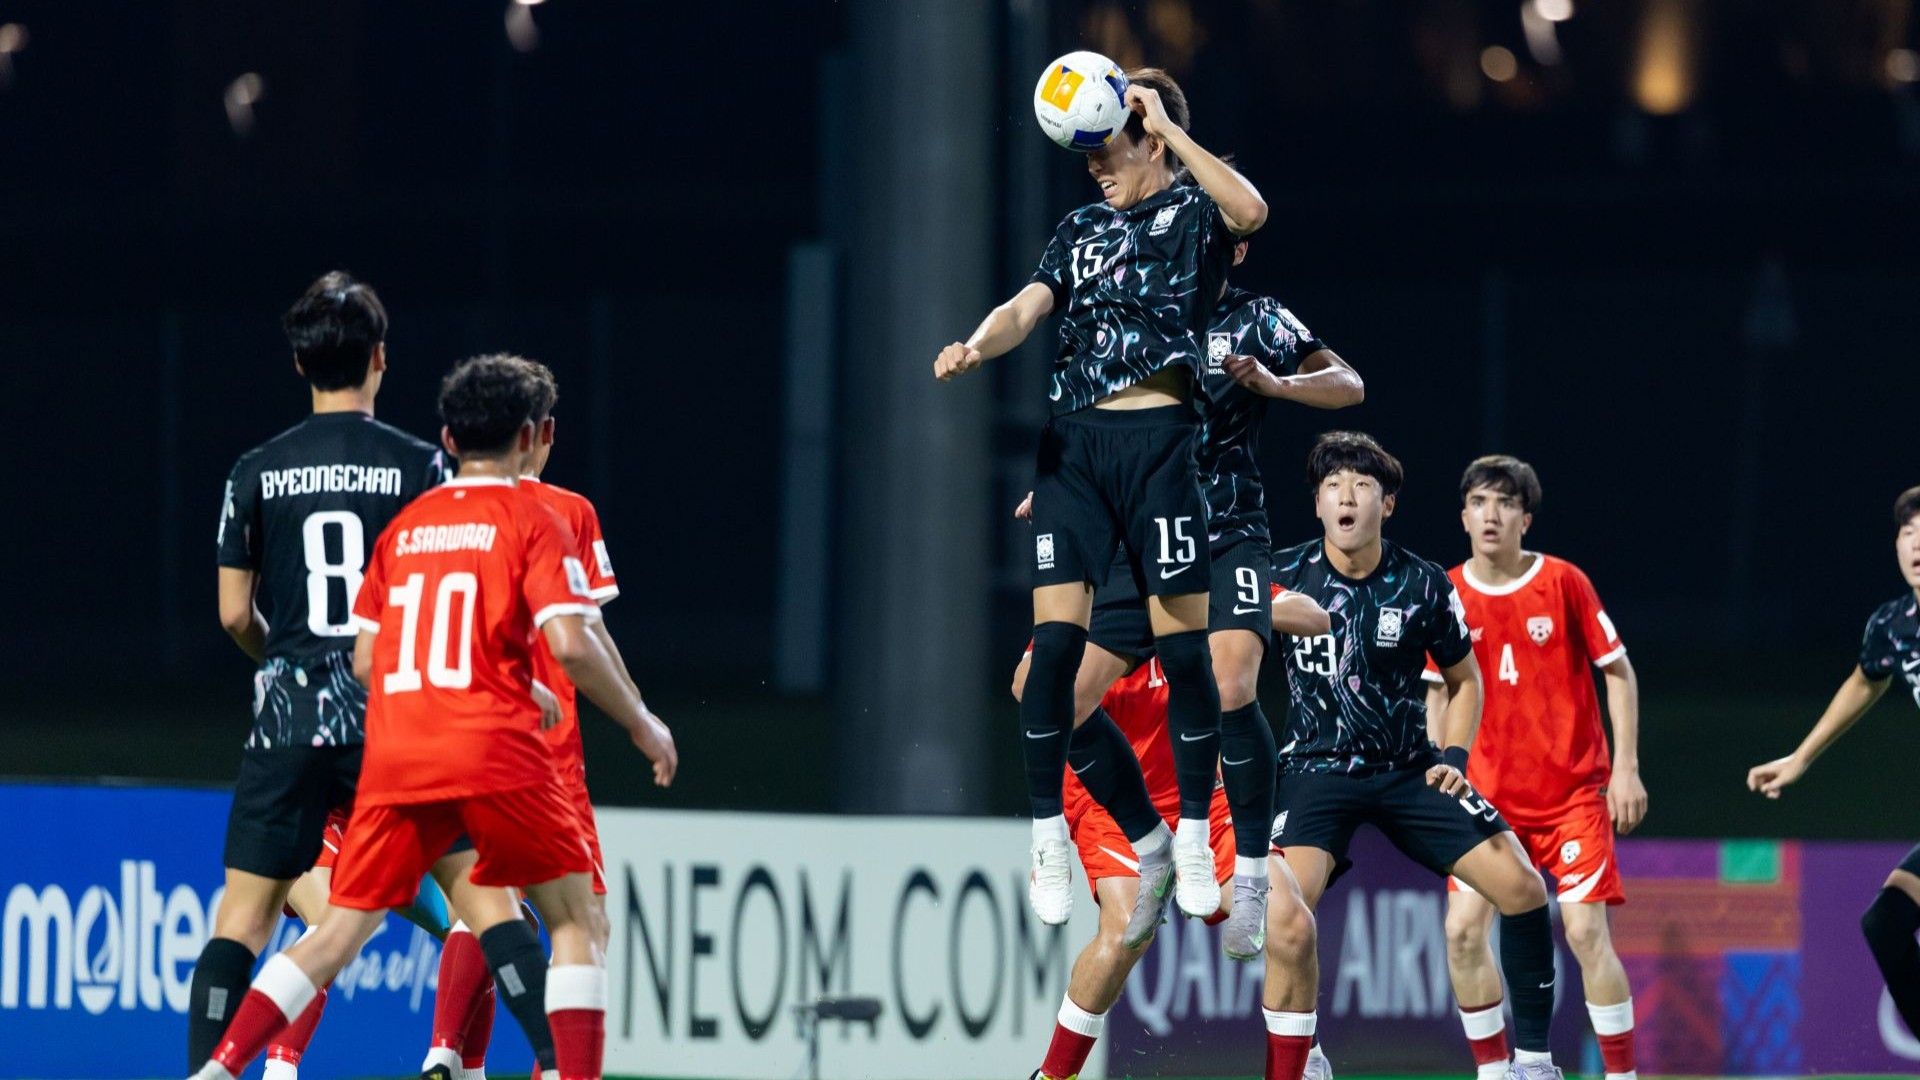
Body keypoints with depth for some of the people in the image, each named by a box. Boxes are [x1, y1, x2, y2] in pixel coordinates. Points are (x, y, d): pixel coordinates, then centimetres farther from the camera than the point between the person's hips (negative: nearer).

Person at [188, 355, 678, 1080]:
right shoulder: (531, 521, 2)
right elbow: (570, 644, -10)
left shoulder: (403, 527, 16)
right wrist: (642, 725, 3)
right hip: (496, 752, -4)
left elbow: (364, 661, 17)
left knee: (339, 931, 9)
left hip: (394, 758, 4)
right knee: (571, 918, 8)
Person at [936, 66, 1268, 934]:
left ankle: (1193, 842, 5)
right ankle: (1048, 842, 1)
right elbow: (1028, 307, 8)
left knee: (1182, 646, -5)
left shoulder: (1191, 213, 6)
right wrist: (977, 346, -13)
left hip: (1157, 440, -4)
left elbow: (1248, 211, -17)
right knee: (1055, 643, -5)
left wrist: (1169, 129, -15)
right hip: (1073, 443, 4)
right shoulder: (1082, 229, 20)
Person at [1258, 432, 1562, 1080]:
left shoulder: (1425, 586, -3)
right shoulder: (1282, 576, -7)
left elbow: (1464, 679, 12)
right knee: (1286, 922, -26)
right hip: (1317, 769, -2)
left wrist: (1453, 758, -2)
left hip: (1409, 770, 2)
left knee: (1522, 887, -8)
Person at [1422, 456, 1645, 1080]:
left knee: (1586, 932, -12)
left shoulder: (1562, 582, -7)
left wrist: (1626, 767, -6)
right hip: (1488, 794, 3)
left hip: (1573, 790, -3)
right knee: (1464, 929, -8)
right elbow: (1438, 694, 11)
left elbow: (1618, 671, -1)